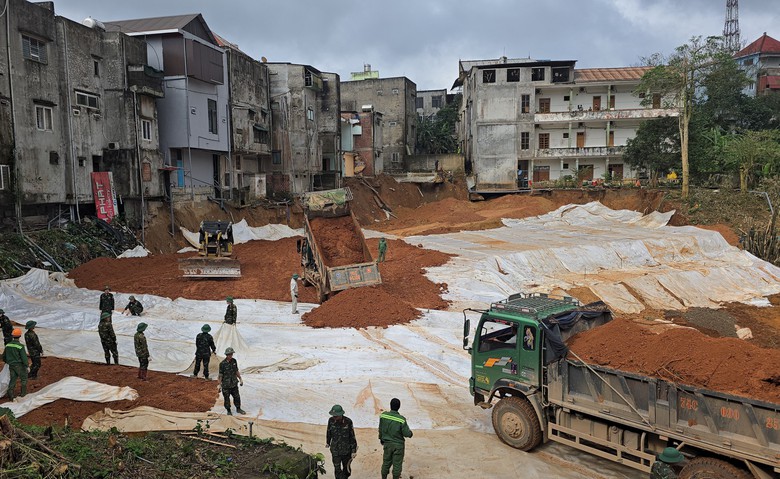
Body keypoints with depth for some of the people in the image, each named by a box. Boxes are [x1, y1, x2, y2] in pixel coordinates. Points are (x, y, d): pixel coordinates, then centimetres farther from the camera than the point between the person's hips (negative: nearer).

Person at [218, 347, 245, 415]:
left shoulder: (234, 361, 0)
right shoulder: (222, 364, -16)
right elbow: (220, 374, -12)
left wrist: (240, 379, 15)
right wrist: (219, 384, -12)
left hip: (234, 383, 4)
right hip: (226, 385, -4)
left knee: (237, 396, 12)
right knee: (226, 398, 7)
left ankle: (238, 409, 30)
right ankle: (228, 411, 24)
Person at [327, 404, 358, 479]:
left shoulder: (348, 422, -17)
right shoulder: (331, 420, -11)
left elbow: (352, 436, -9)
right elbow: (328, 432, 9)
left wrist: (353, 451, -7)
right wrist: (327, 442, 23)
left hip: (346, 450, -1)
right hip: (335, 449, 1)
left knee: (346, 468, 14)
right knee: (337, 469, -4)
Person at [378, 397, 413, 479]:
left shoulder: (383, 416, -12)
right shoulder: (401, 419, -21)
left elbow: (380, 429, 2)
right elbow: (406, 433, -15)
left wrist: (381, 438, 19)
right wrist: (410, 433, 9)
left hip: (387, 443, 3)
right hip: (398, 445, -3)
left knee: (386, 463, 18)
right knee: (397, 464, 10)